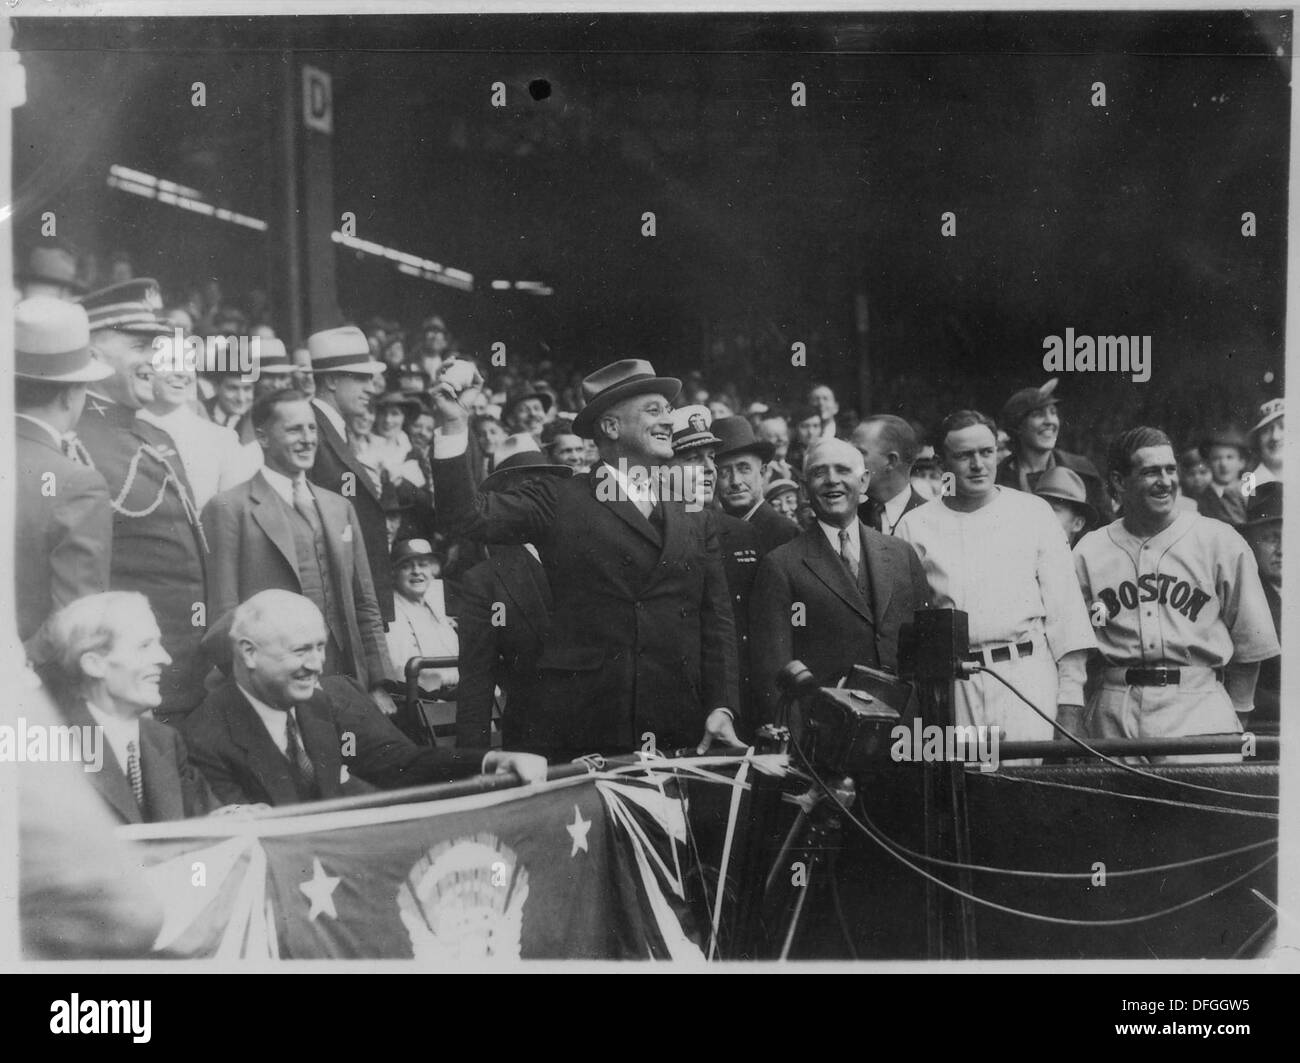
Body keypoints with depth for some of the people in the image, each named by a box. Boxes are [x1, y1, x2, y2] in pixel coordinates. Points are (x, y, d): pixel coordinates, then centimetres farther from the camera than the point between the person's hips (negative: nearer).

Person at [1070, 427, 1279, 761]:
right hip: (1114, 712, 1)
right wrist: (1071, 722, 2)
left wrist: (1233, 714, 4)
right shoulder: (1089, 552, 7)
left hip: (1197, 701, -1)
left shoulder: (1220, 542, 4)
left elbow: (1250, 642, 7)